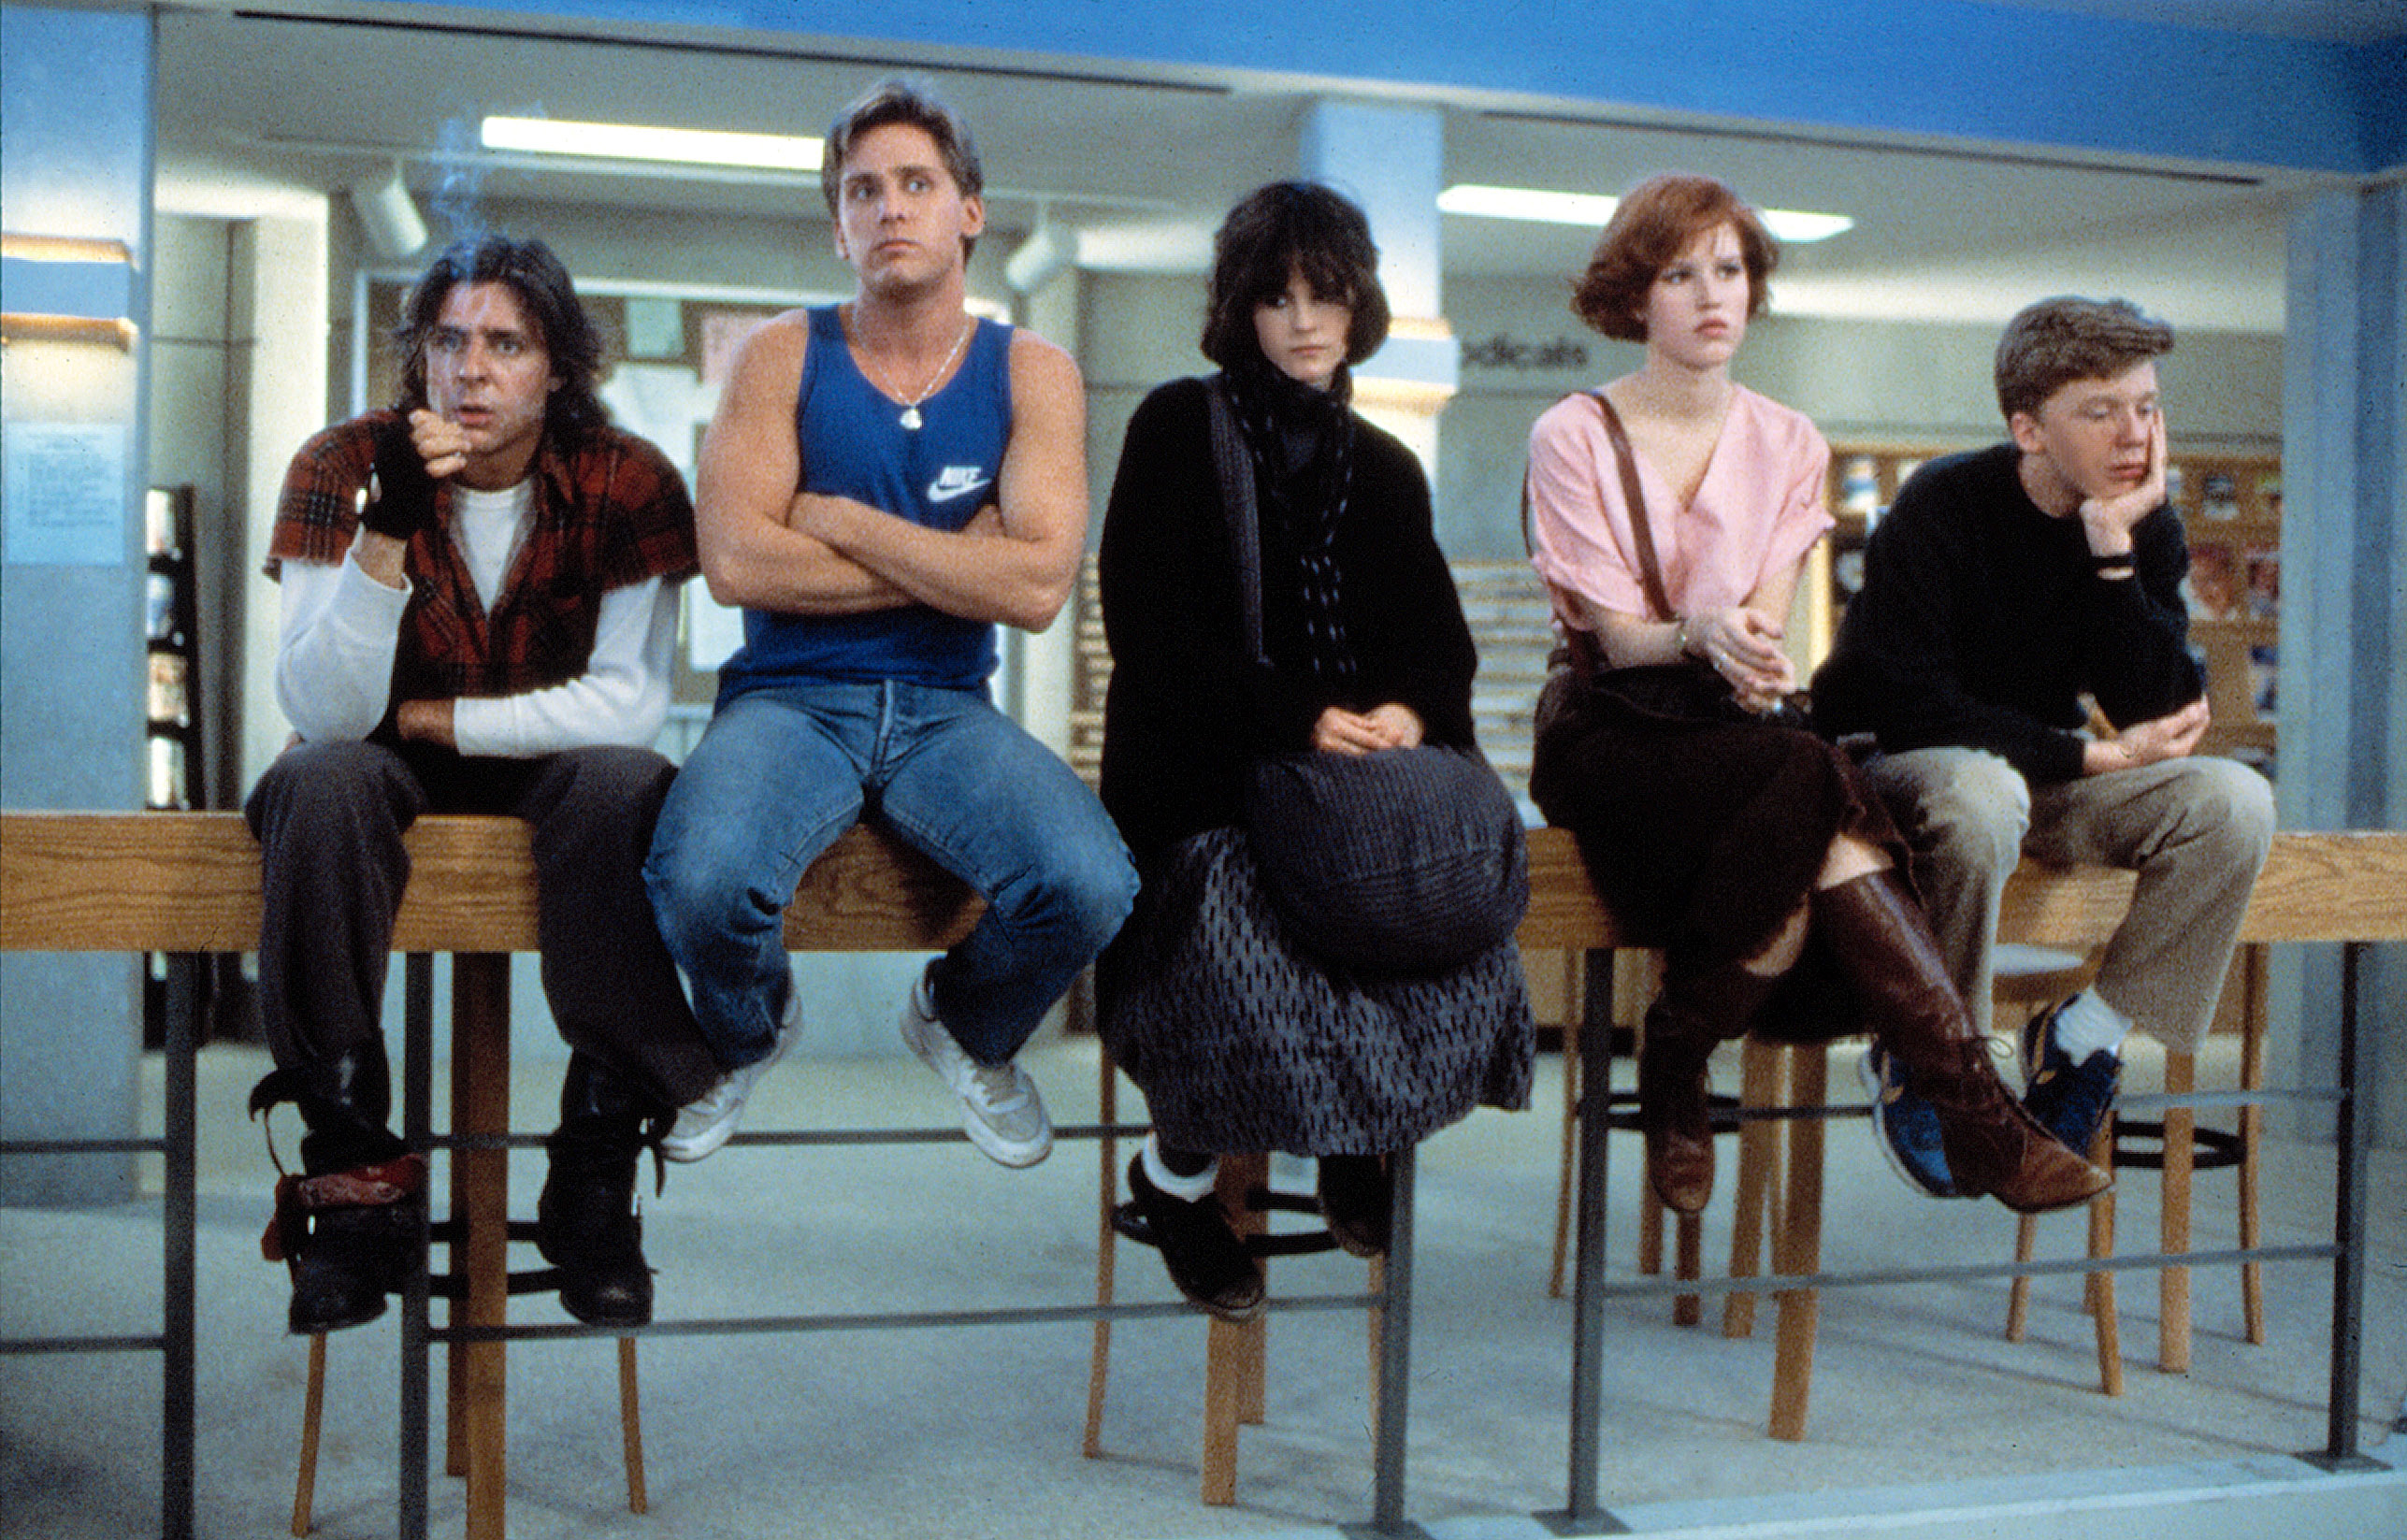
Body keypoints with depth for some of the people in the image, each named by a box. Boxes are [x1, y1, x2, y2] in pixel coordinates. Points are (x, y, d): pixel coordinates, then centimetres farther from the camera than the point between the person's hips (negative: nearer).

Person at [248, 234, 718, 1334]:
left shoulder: (626, 482, -12)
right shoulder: (346, 467, -12)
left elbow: (628, 703, -18)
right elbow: (326, 711, -22)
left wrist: (432, 717, -18)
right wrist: (390, 526, -35)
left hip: (556, 758, 0)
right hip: (396, 761, 1)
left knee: (627, 790, -34)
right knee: (322, 780, -33)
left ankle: (597, 1164, -24)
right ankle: (354, 1171, -25)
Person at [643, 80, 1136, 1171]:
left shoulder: (1031, 373, 4)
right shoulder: (783, 357, 2)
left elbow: (1036, 587, -11)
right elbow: (734, 562, -11)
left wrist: (836, 519, -9)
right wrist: (954, 564, -9)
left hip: (946, 709, 1)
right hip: (790, 699, -1)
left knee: (1091, 887, -27)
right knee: (702, 885, -32)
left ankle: (967, 1031, 12)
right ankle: (745, 1038, 9)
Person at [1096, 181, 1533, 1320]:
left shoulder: (1383, 468, 20)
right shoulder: (1178, 429, 5)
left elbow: (1439, 638, 13)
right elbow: (1152, 628, -6)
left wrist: (1412, 712, -13)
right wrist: (1298, 718, -18)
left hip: (1358, 779, 4)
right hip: (1200, 784, -4)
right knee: (1234, 928, -32)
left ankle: (1363, 1130, 7)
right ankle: (1178, 1173, -2)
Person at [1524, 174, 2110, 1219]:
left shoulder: (1789, 447, 11)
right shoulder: (1573, 437, -1)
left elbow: (1766, 621, 0)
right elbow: (1613, 633, -9)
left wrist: (1750, 651, -26)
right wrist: (1700, 637, -32)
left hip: (1733, 724, 4)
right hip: (1610, 730, -4)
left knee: (1808, 826, -34)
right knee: (1809, 785, -33)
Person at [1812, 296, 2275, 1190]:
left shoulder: (2145, 529, -3)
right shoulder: (1940, 508, -18)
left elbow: (2160, 715, -13)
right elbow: (1912, 708, -23)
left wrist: (2114, 552, -23)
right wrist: (2094, 756, -21)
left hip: (2047, 774, 5)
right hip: (1904, 770, -5)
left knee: (2233, 800, -19)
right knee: (1982, 793, -40)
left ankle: (2081, 1040, -8)